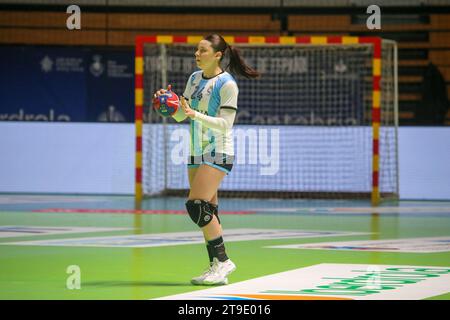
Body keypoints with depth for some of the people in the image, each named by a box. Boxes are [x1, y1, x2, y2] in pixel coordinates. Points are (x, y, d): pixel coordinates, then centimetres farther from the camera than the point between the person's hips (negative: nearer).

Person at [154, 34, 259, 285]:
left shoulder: (227, 84, -12)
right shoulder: (195, 78, 11)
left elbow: (225, 123, -17)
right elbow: (180, 116, 13)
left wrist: (195, 114, -26)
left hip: (218, 153, -8)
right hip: (197, 153, 8)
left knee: (196, 206, -17)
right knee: (207, 212, 5)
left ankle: (223, 261, -9)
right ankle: (216, 268, 8)